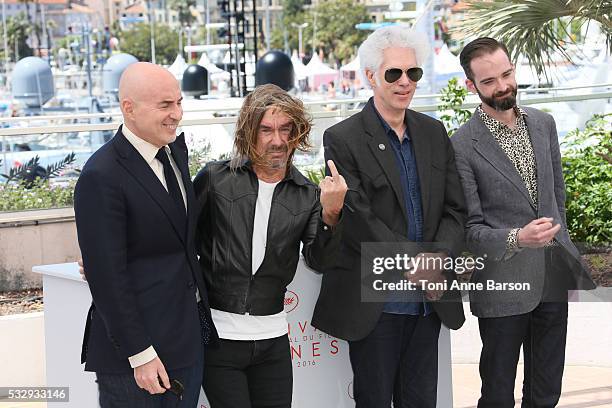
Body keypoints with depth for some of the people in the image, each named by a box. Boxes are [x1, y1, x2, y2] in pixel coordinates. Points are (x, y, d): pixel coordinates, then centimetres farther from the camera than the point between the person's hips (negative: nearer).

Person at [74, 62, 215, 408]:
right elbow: (107, 277, -18)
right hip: (136, 344, -8)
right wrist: (140, 355, -18)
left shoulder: (176, 148, 7)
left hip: (190, 337, 8)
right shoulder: (102, 177, -18)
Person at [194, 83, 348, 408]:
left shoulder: (307, 196, 4)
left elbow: (318, 260, -7)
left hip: (272, 339, 3)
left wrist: (330, 214, -23)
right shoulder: (215, 178, -3)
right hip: (218, 333, -2)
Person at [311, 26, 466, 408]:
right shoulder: (343, 140, -8)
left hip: (429, 301, 5)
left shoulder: (434, 133, 10)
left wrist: (438, 257, -11)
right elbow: (359, 219, -14)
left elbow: (455, 209, 7)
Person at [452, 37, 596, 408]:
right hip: (502, 285, -5)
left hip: (553, 277, 5)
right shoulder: (462, 147, -13)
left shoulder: (543, 123, 6)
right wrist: (516, 239, -29)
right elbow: (470, 228, -13)